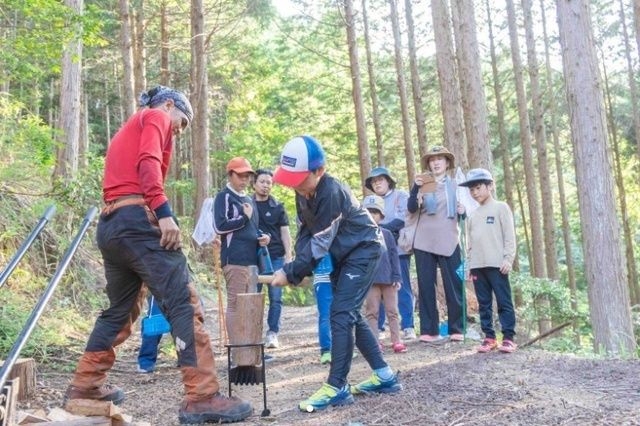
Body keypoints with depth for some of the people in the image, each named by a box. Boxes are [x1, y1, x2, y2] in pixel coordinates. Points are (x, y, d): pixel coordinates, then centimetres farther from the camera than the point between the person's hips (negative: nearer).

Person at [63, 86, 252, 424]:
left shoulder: (128, 129, 33)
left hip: (110, 224, 10)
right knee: (183, 303, -12)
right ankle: (201, 397, -16)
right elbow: (148, 163, -12)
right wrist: (164, 213, -22)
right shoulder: (156, 116, 7)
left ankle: (84, 385, 26)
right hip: (137, 219, -9)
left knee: (120, 309, 19)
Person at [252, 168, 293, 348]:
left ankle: (272, 333, 9)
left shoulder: (278, 207, 6)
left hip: (275, 257, 0)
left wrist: (288, 257, -2)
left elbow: (285, 233, 6)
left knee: (275, 298, 1)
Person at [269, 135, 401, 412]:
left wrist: (291, 273, -23)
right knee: (349, 314, 10)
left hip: (363, 250, -9)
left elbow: (320, 244, -28)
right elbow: (305, 232, 0)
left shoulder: (331, 193, -30)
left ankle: (337, 387, -9)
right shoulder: (304, 191, -4)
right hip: (341, 254, 9)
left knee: (341, 314, -15)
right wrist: (298, 267, -14)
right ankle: (384, 375, 19)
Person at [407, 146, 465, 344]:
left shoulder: (455, 185, 11)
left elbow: (463, 211, 14)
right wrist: (415, 187, -19)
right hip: (424, 242, 1)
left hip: (448, 242, 0)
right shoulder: (422, 184, 8)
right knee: (425, 286, 1)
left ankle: (456, 329, 6)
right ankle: (429, 331, 5)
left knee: (454, 285, -2)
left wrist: (463, 212, -9)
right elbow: (411, 209, -5)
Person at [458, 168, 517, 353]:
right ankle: (489, 336, 13)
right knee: (484, 303, 7)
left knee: (504, 301, -3)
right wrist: (469, 263, 13)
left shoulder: (501, 208, 2)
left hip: (496, 264, -6)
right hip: (478, 266, 6)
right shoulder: (473, 215, 18)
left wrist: (508, 258, -11)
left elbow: (509, 235, -4)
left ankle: (508, 337, 2)